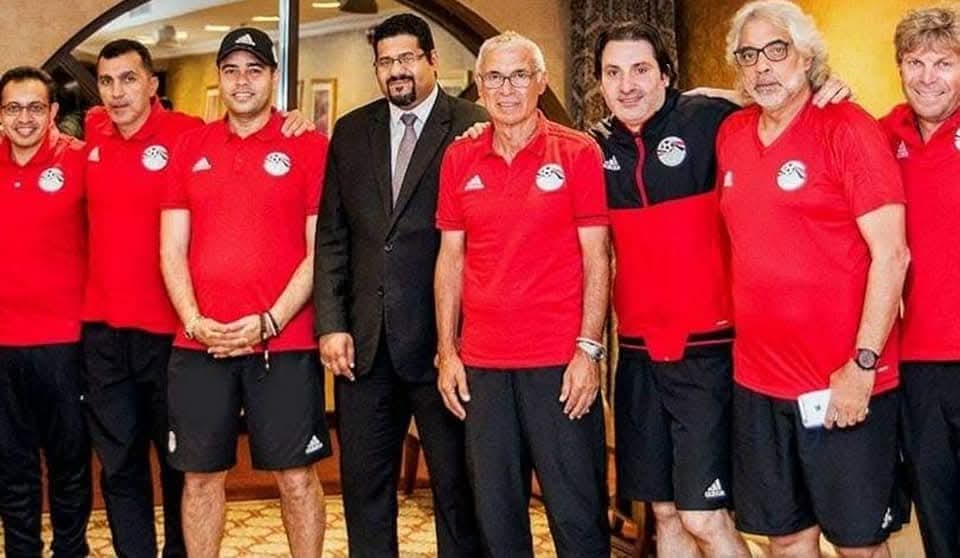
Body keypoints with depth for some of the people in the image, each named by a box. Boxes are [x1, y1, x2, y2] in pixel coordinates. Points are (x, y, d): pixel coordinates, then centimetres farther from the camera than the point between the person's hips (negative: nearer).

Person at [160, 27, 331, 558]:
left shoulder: (310, 147, 0)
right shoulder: (189, 148, 10)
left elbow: (320, 251, -4)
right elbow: (172, 249, 8)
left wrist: (269, 322, -12)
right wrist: (195, 322, -6)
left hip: (284, 343, -3)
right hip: (198, 345, 3)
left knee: (296, 475, 3)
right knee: (200, 474, 9)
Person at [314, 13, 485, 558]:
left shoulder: (475, 127, -4)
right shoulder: (351, 131, 11)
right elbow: (331, 237, 9)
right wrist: (331, 324, 1)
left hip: (443, 338, -4)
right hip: (365, 340, 5)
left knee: (457, 486, 8)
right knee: (364, 483, 13)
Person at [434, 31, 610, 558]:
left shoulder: (577, 152, -1)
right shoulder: (459, 158, 9)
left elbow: (596, 257, -3)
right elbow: (450, 258, 11)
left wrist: (588, 350, -10)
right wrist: (446, 352, 6)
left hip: (560, 361, -3)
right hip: (481, 364, 3)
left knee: (577, 513, 2)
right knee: (495, 513, 10)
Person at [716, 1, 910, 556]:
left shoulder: (847, 128, -9)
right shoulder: (731, 136, 8)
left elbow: (891, 253, -14)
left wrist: (863, 364, -17)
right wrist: (747, 334, 13)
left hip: (844, 383, -5)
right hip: (757, 381, 5)